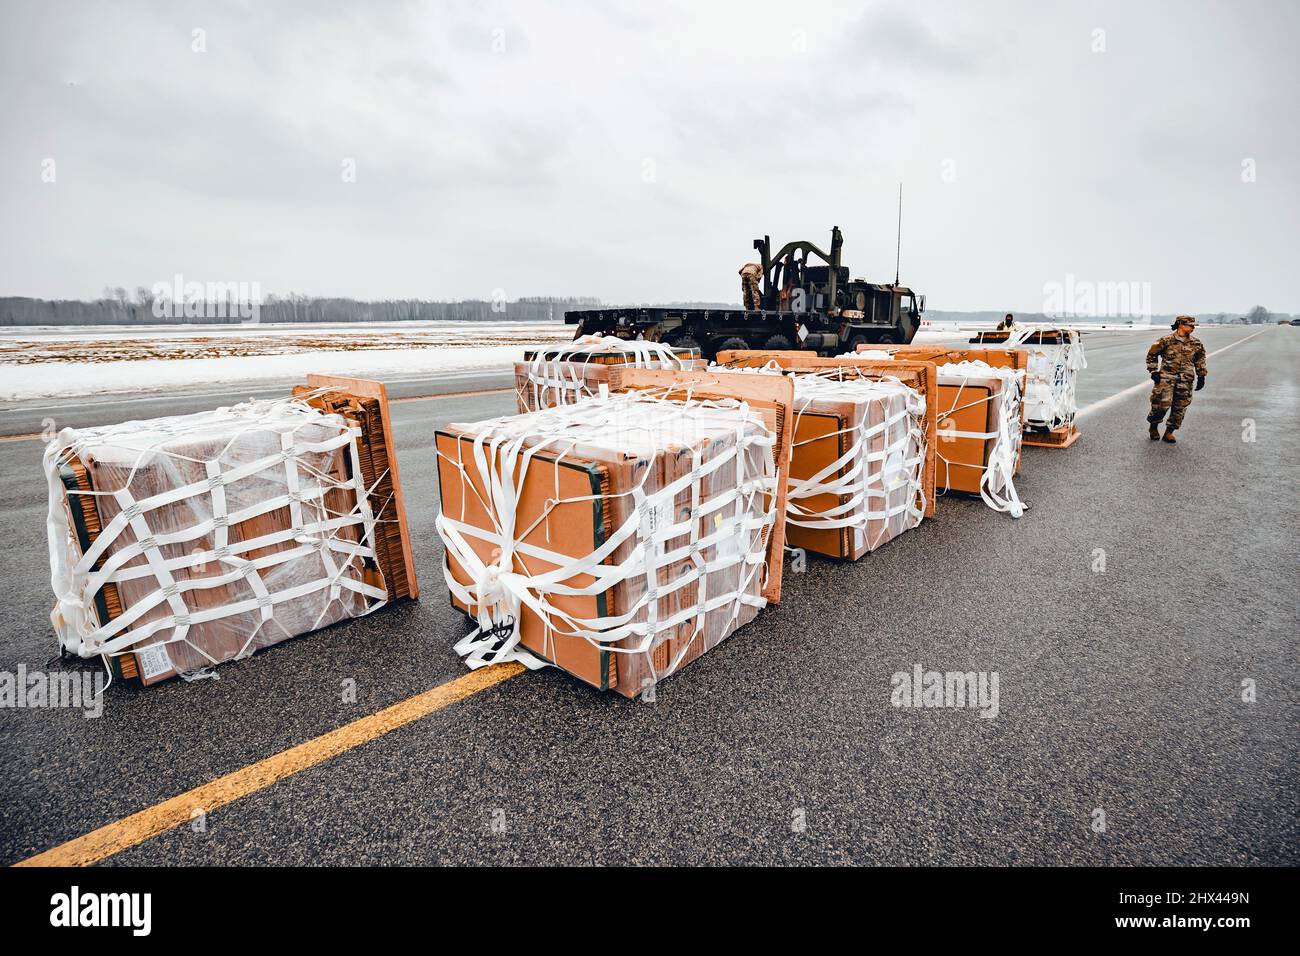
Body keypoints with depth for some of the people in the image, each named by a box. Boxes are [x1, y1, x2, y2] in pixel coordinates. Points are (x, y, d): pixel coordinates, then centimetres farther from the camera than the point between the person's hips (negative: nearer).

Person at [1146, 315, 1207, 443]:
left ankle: (1169, 432, 13)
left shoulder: (1196, 343, 10)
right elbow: (1151, 355, 4)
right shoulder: (1166, 340, -4)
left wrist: (1201, 376, 16)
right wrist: (1154, 371, -3)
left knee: (1180, 407, 3)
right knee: (1162, 404, -12)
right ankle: (1153, 427, 11)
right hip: (1166, 377, -4)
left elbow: (1200, 360, 21)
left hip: (1185, 380, 5)